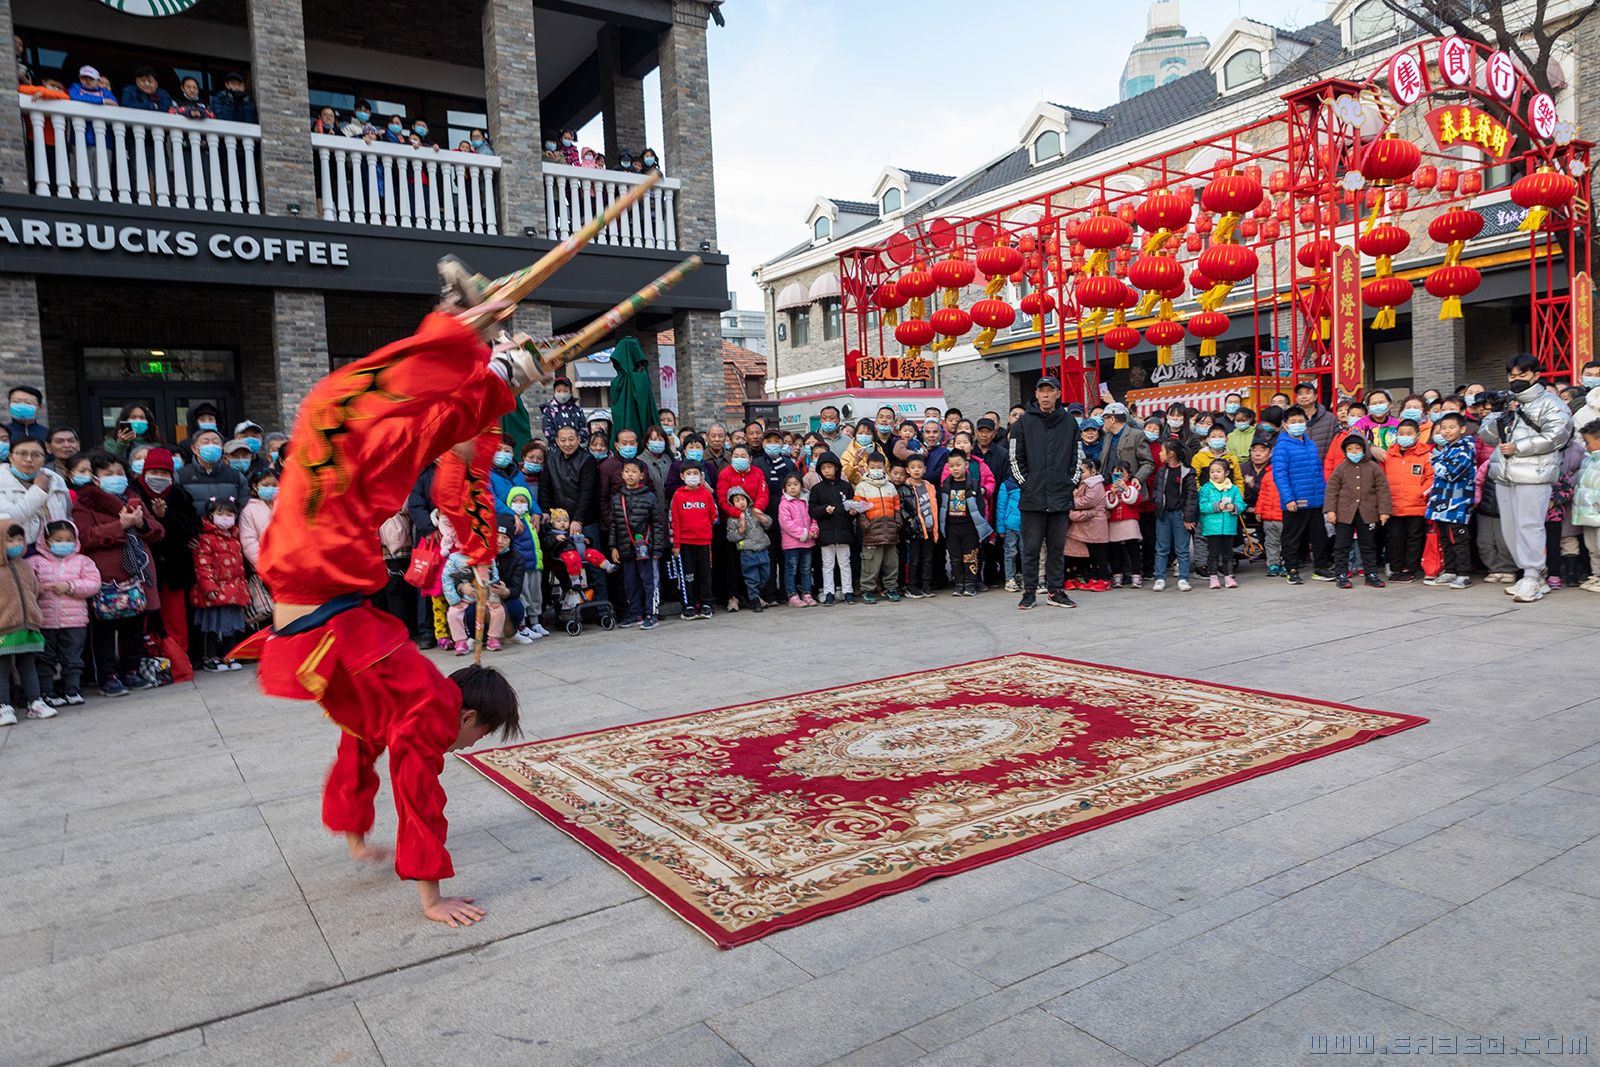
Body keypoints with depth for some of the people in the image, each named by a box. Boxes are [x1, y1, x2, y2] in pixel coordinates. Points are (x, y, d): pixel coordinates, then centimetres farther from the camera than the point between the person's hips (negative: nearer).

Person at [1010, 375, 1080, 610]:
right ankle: (1029, 592, 10)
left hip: (1061, 497, 2)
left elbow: (1077, 456, 12)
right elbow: (1015, 458, 3)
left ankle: (1055, 591, 16)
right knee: (1031, 547, 2)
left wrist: (1072, 482, 3)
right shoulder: (1024, 423, 3)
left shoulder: (1070, 422, 9)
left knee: (1057, 547, 8)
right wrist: (1024, 483, -4)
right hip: (1032, 497, -2)